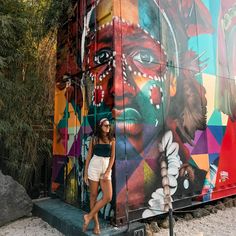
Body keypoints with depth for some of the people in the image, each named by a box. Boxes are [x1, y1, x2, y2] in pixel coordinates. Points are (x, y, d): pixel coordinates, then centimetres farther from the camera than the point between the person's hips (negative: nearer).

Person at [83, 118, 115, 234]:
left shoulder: (112, 140, 6)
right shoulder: (94, 139, 4)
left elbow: (112, 157, 3)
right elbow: (89, 156, 5)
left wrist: (107, 172, -8)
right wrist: (85, 173, 2)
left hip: (106, 169, 2)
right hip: (94, 168, -1)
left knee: (108, 197, -8)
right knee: (93, 196, 4)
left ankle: (89, 216, 9)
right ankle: (96, 223, 18)